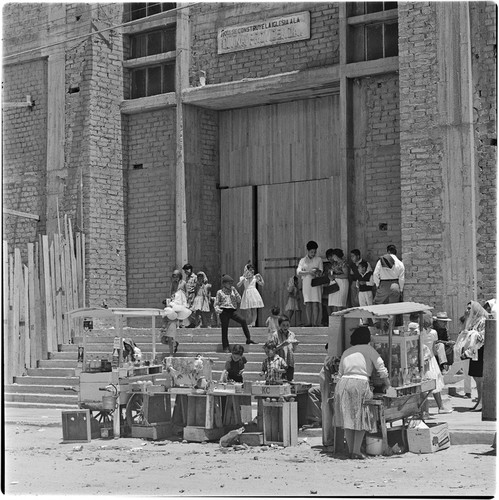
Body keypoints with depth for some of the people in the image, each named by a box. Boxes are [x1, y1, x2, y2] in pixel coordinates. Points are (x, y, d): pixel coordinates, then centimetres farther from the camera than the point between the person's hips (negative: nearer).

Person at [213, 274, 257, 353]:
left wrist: (234, 291, 1)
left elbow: (239, 300, 9)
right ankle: (225, 347, 9)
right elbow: (216, 304, 5)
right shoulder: (220, 292, 4)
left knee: (243, 320, -17)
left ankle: (248, 339, -10)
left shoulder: (233, 290, 13)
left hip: (233, 311, 3)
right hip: (224, 311, -3)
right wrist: (217, 309, -16)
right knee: (224, 329, 0)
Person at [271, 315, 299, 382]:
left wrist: (295, 345, -5)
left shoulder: (292, 335, 9)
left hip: (290, 364, 4)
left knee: (289, 380, 7)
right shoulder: (275, 335, -5)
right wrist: (282, 345, -20)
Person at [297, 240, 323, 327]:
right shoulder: (302, 260, 13)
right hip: (306, 283, 1)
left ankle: (315, 322, -13)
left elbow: (320, 272, 6)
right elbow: (298, 272, 1)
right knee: (308, 304, -3)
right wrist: (308, 272, -14)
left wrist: (317, 271, -17)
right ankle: (309, 322, -2)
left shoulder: (318, 259, 12)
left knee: (315, 303, -10)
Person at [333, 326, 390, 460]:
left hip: (343, 383, 5)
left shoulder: (346, 352, 21)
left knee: (348, 419, 11)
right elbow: (381, 369, 6)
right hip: (360, 383, -5)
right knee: (361, 419, 4)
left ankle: (351, 451, 15)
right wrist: (386, 383, 20)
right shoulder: (369, 350, 8)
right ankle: (356, 451, 1)